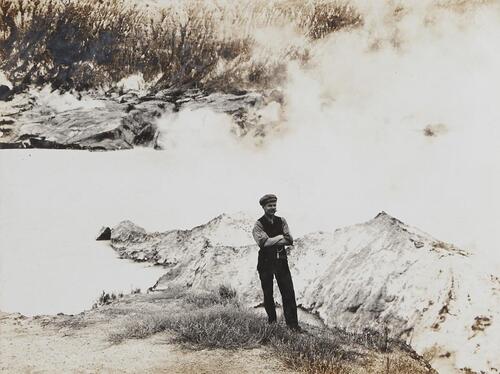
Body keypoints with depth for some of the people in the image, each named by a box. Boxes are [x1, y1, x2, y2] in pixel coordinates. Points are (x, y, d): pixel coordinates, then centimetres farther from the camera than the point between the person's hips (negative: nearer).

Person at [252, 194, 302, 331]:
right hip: (265, 263, -3)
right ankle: (271, 320, 23)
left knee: (288, 293, -3)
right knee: (268, 294, 7)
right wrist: (280, 238, -10)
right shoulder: (259, 224, -4)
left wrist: (272, 241, -14)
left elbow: (290, 241, -3)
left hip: (281, 261, 3)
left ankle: (292, 323, 1)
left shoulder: (281, 221, 8)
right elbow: (263, 242, -19)